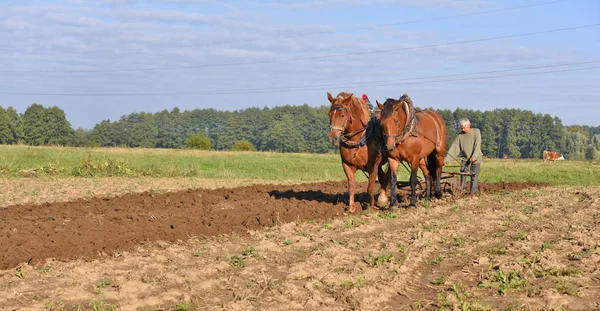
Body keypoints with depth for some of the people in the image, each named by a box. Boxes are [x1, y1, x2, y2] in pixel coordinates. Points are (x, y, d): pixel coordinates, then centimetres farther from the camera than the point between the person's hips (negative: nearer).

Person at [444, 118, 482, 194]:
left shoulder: (476, 132, -6)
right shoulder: (460, 135, -2)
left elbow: (477, 146, -15)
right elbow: (454, 148, -7)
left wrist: (474, 156, -28)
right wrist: (446, 159, -17)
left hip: (475, 159, -2)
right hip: (465, 159, 2)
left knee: (474, 178, 0)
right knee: (463, 176, -4)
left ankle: (472, 193, 7)